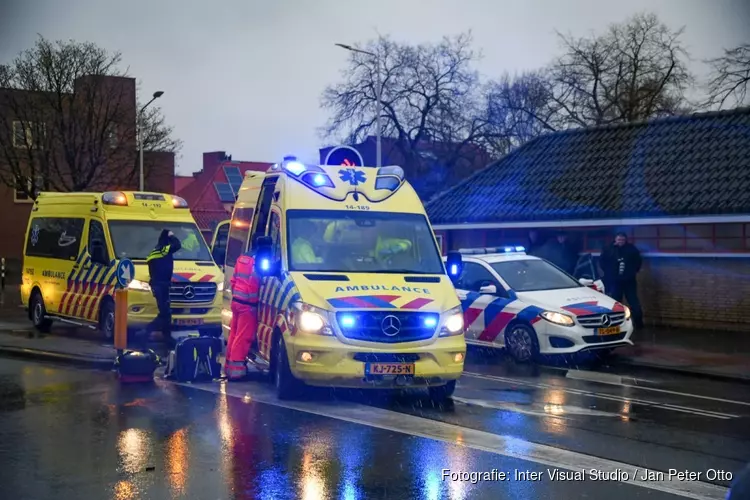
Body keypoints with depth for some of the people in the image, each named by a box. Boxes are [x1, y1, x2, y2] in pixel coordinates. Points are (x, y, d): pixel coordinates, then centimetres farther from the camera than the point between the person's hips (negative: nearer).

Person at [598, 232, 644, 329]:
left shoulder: (631, 249, -1)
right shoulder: (608, 249, -3)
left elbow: (638, 261, 11)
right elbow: (602, 261, 7)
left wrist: (634, 271, 5)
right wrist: (607, 272, 4)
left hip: (629, 281, 0)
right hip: (614, 281, 0)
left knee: (634, 303, 3)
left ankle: (639, 323, 12)